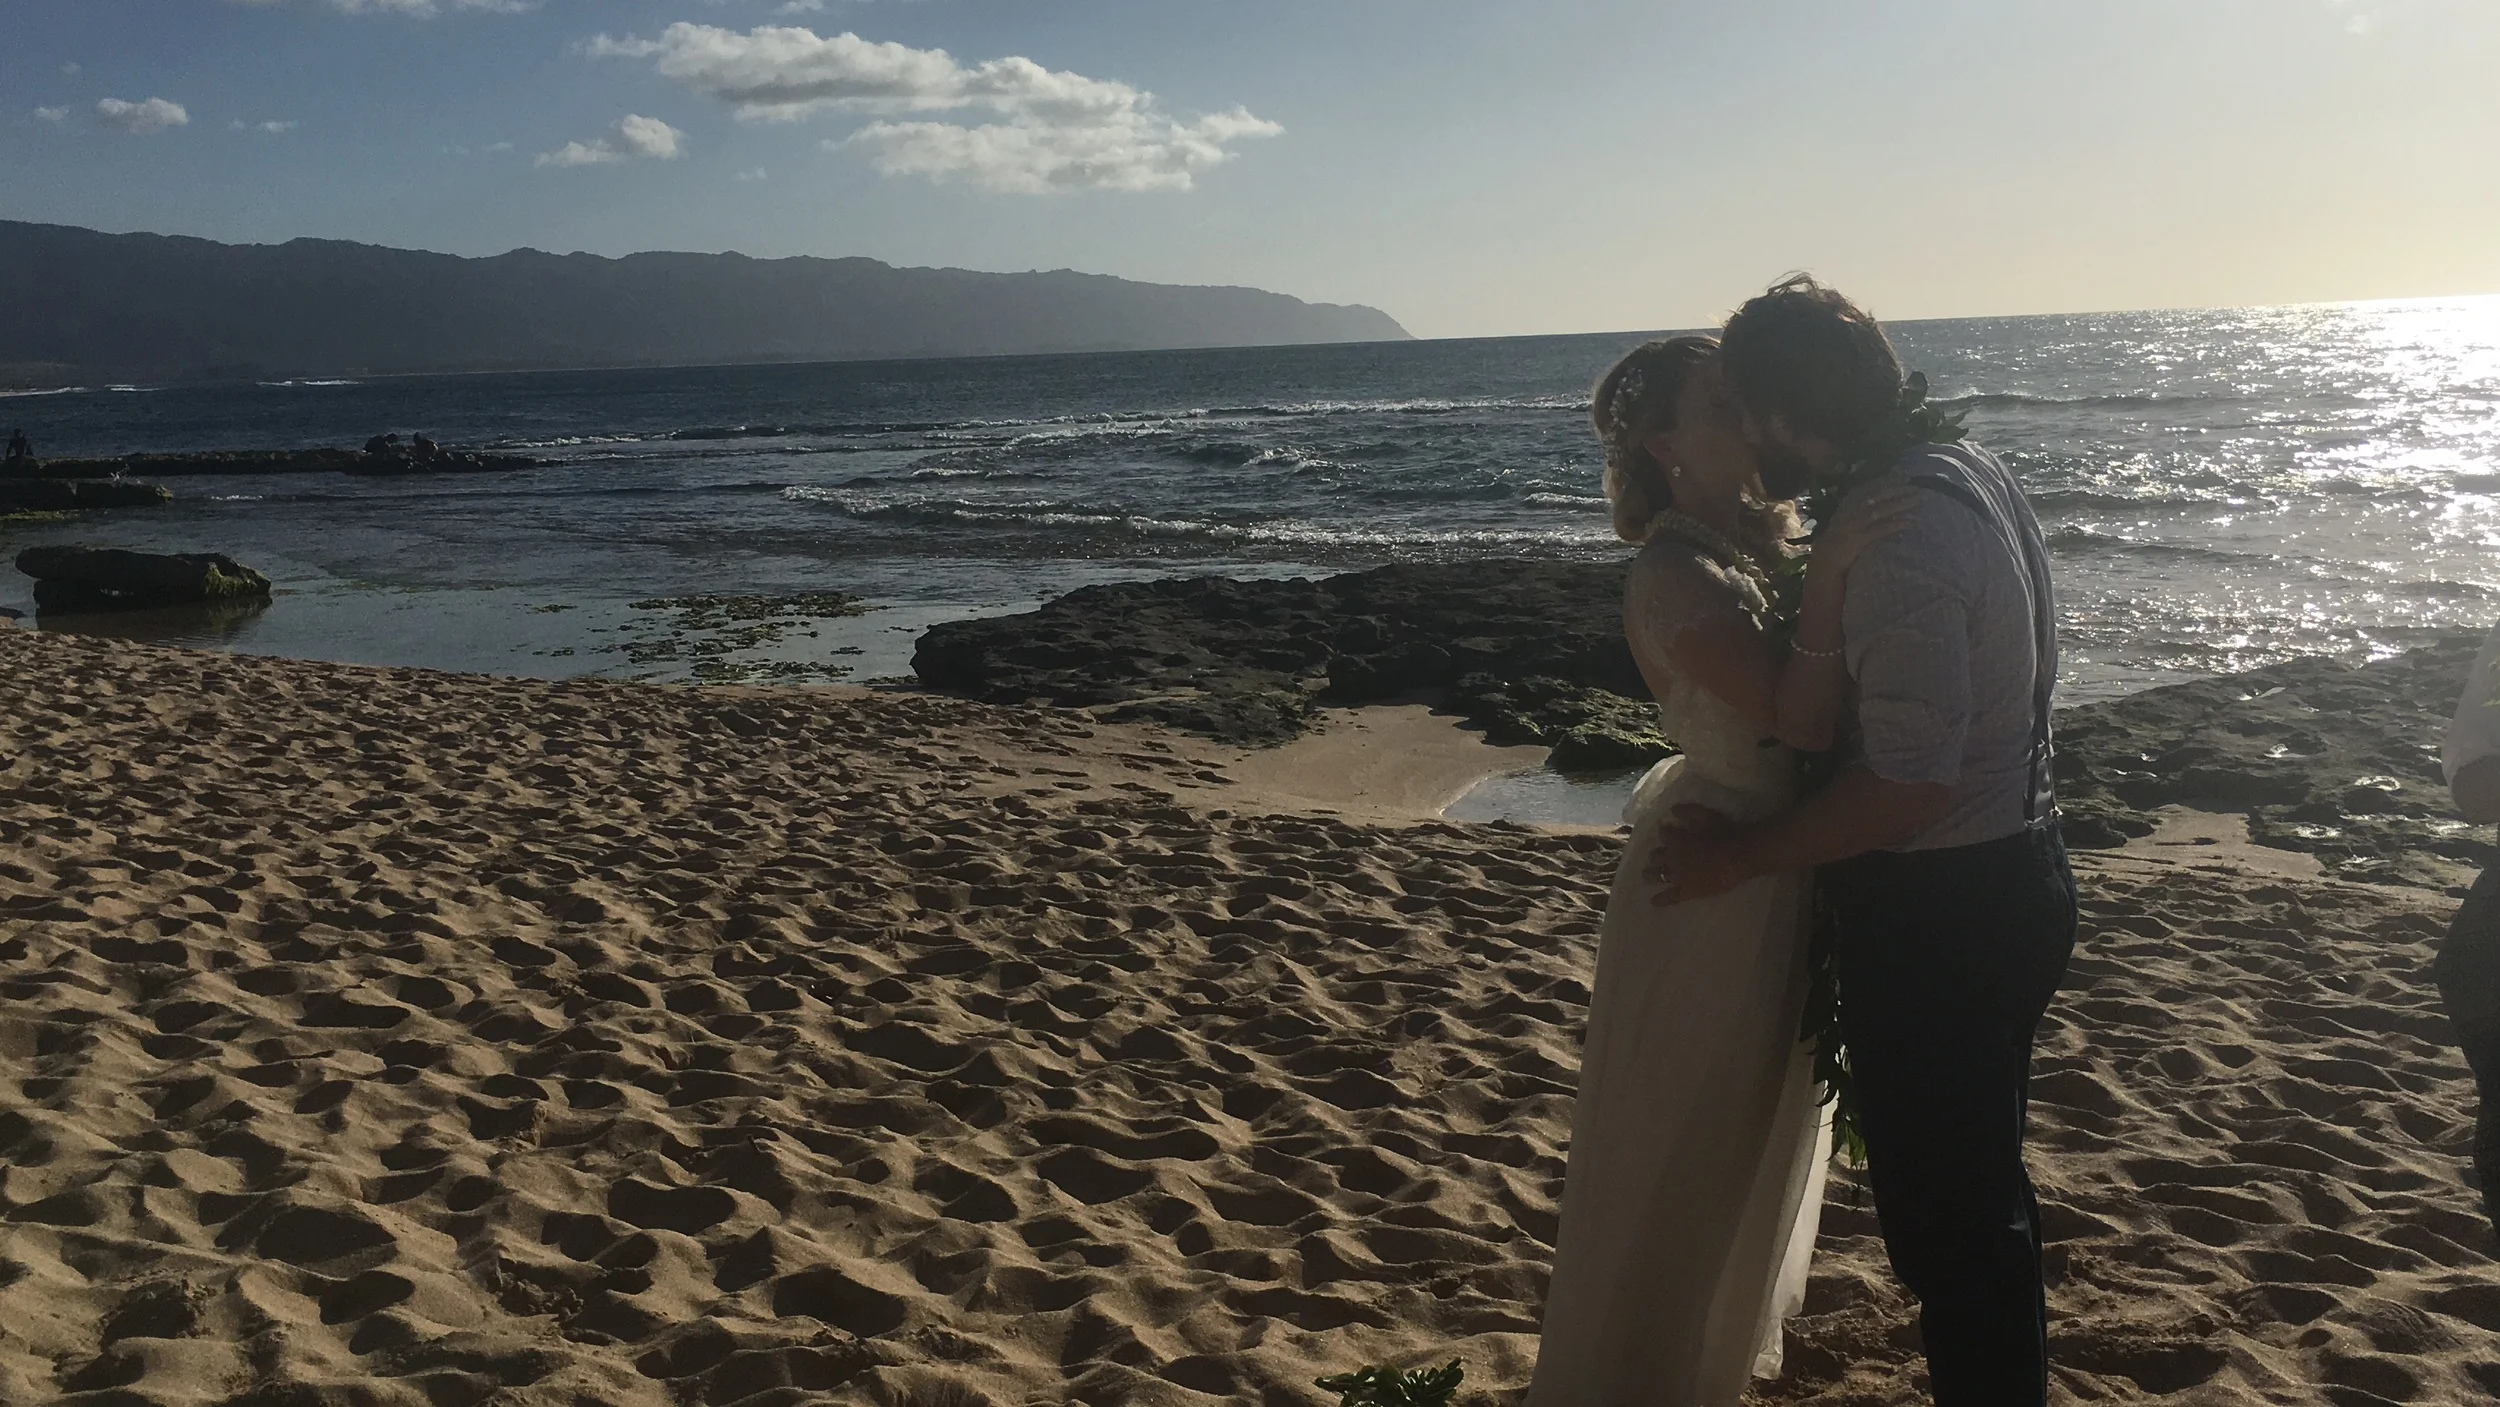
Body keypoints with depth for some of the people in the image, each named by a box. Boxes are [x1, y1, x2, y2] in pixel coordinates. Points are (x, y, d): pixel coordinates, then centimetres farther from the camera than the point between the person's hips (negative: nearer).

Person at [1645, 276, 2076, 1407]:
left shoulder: (1898, 542, -27)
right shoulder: (1966, 467, 3)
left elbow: (1908, 786, -29)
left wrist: (1745, 856, -18)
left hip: (1937, 917, -10)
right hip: (2010, 871, 10)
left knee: (1943, 1218, 6)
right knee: (1981, 1185, 26)